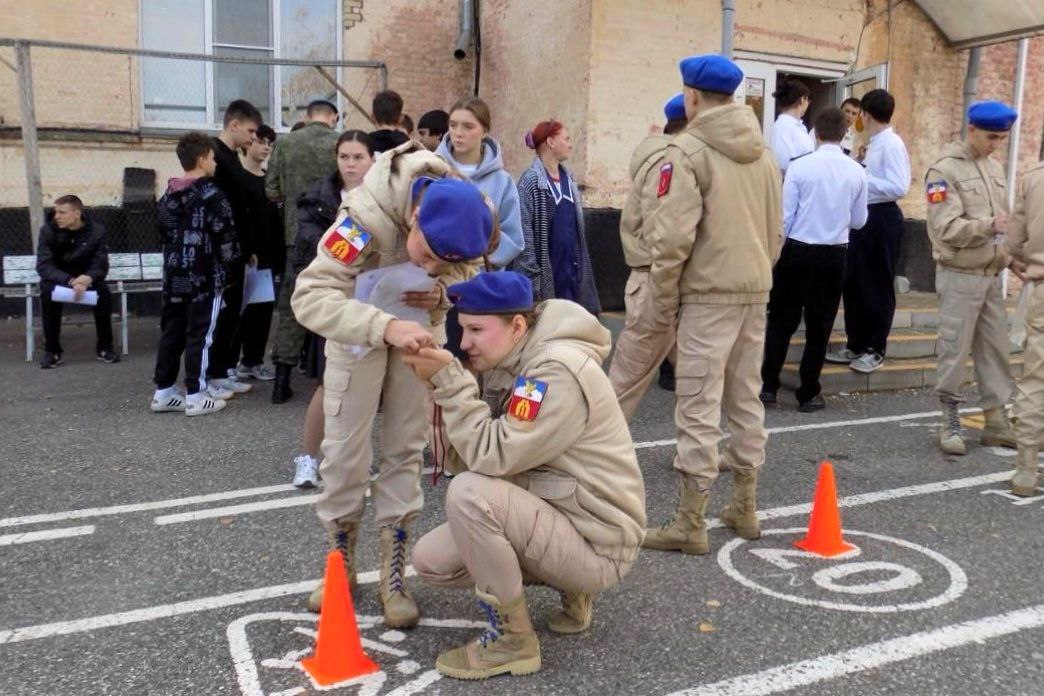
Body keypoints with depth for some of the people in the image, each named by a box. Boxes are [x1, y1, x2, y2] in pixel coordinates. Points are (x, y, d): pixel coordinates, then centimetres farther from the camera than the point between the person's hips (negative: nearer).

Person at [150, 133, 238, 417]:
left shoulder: (167, 196, 12)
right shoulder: (211, 195, -10)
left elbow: (163, 232, 17)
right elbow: (225, 235, -11)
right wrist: (228, 266, 3)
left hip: (174, 276, 7)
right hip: (205, 278, -7)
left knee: (171, 333, 12)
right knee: (199, 335, -2)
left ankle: (163, 393, 17)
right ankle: (195, 397, 1)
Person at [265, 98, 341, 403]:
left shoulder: (285, 143, 0)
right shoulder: (342, 144, -7)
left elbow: (271, 191, 0)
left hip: (297, 234, 2)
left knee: (290, 305, 10)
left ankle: (282, 380, 10)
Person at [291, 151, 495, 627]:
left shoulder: (467, 216, -26)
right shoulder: (367, 214, -38)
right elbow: (309, 295, -41)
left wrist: (443, 290, -26)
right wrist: (384, 327, -54)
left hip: (419, 325, 3)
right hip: (358, 323, -2)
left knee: (406, 448, 4)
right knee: (344, 448, 1)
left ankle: (393, 572, 16)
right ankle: (341, 560, 22)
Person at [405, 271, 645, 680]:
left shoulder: (558, 370, -22)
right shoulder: (525, 365, 7)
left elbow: (494, 457, -28)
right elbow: (473, 455, 3)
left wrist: (448, 381, -24)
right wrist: (445, 386, -11)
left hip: (597, 544, -9)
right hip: (560, 522, 10)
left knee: (469, 493, -28)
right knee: (431, 561, 5)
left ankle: (512, 640, -10)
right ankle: (569, 588, 15)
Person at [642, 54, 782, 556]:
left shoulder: (688, 150, -10)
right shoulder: (762, 153, 13)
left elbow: (673, 236, -17)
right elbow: (775, 229, 15)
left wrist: (663, 300, -8)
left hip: (708, 293, -7)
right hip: (755, 290, 8)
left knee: (699, 407, -4)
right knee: (746, 398, 15)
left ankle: (690, 524, 2)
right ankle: (744, 508, 26)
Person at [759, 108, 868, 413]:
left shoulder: (799, 166, -10)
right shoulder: (856, 172, -1)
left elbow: (784, 216, -7)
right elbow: (859, 221, 8)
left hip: (798, 251, -2)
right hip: (834, 255, 2)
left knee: (781, 320, 9)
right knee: (819, 325, 9)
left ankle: (768, 386, 10)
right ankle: (808, 394, 15)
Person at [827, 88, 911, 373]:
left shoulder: (892, 145, -15)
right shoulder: (874, 143, 11)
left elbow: (899, 188, -22)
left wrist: (862, 177, -21)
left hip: (882, 218, -9)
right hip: (864, 215, 9)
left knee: (878, 286, 1)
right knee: (853, 284, 13)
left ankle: (876, 350, 13)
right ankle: (856, 345, 24)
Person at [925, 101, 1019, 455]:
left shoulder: (995, 168, 12)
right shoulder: (945, 170, -10)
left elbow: (1001, 219, 18)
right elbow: (946, 228, -18)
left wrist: (1010, 257, 5)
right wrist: (987, 225, -28)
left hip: (992, 276, 7)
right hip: (959, 276, -7)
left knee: (995, 350, 10)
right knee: (955, 352, 0)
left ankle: (996, 421, 19)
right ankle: (950, 421, 12)